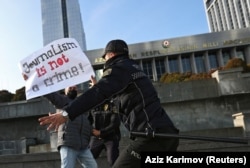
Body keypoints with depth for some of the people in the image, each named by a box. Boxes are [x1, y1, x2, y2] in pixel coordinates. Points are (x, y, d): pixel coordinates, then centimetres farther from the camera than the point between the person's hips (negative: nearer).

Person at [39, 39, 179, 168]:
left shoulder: (119, 67, -4)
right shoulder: (133, 67, 24)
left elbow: (98, 93, -21)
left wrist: (67, 113, -28)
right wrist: (98, 86, 50)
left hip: (152, 134, -10)